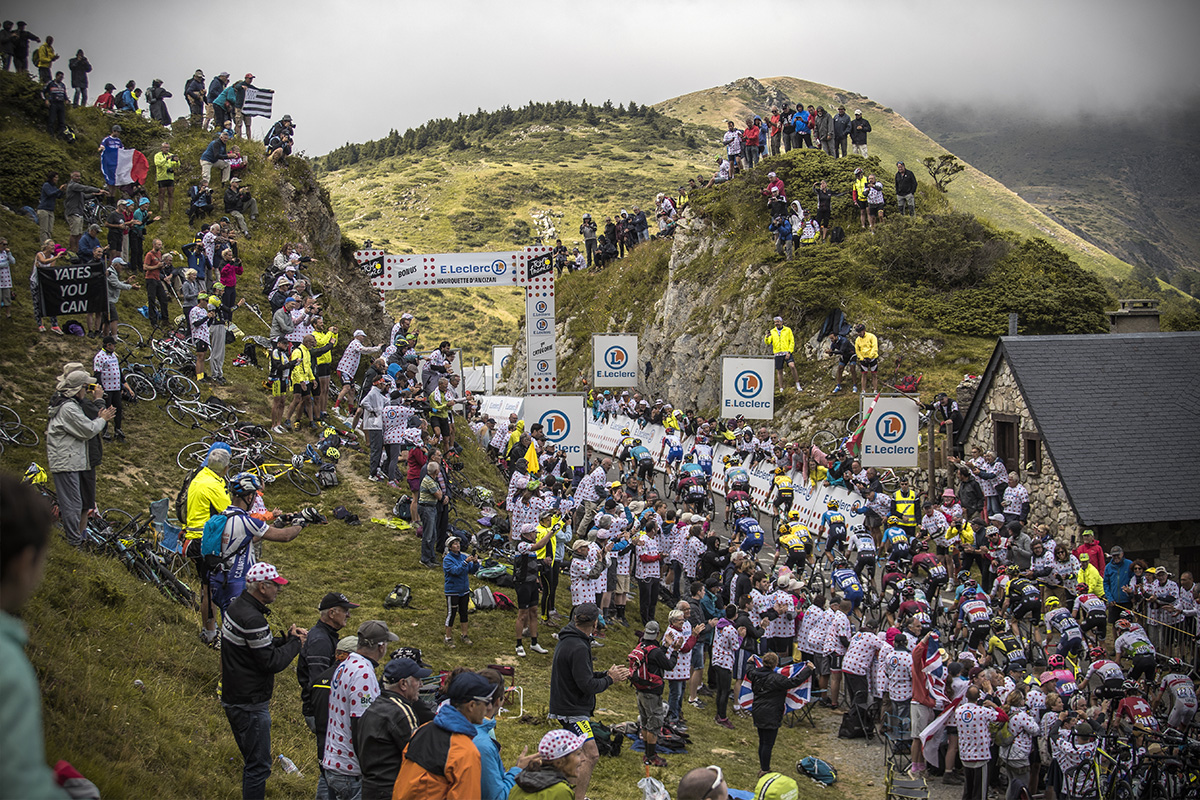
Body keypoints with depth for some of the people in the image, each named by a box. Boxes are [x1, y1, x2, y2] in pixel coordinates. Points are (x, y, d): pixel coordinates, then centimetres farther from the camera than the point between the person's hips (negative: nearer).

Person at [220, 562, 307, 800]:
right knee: (258, 765, -3)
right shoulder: (252, 619, -25)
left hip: (234, 698, 11)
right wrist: (296, 642, -8)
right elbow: (272, 662, -22)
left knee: (253, 760, 22)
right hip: (250, 705, -11)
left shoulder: (236, 606, 7)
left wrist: (285, 639, 4)